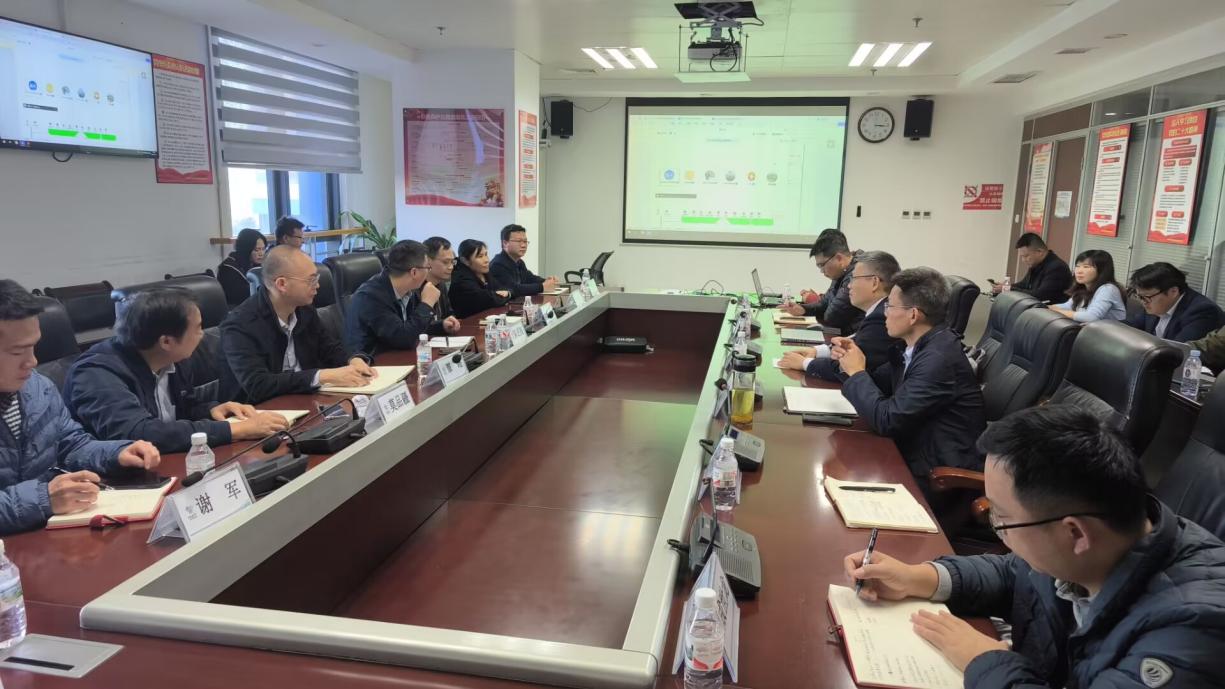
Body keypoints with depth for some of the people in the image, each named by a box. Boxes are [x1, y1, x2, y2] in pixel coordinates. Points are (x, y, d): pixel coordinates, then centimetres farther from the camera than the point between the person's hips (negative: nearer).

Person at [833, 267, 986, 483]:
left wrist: (857, 372, -13)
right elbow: (880, 385, 12)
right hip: (917, 452, 7)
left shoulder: (939, 358, -25)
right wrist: (851, 363, -6)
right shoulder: (916, 344, 1)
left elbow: (886, 420, -25)